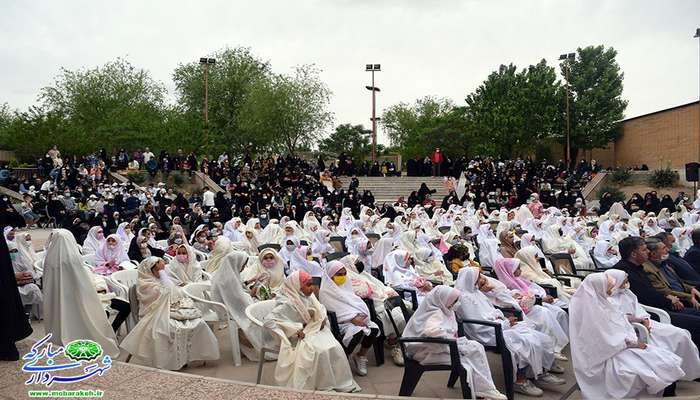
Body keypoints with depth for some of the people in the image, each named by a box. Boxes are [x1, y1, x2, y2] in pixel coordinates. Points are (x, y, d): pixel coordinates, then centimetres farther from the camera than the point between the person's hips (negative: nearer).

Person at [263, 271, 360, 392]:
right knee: (321, 351, -28)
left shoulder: (308, 296, -2)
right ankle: (325, 387, -10)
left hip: (313, 330, 7)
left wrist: (323, 318, -6)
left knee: (336, 348, -14)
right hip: (297, 337, -7)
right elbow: (268, 321, -34)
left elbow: (319, 308, 18)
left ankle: (342, 383, -2)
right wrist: (295, 330, -31)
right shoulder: (287, 304, -25)